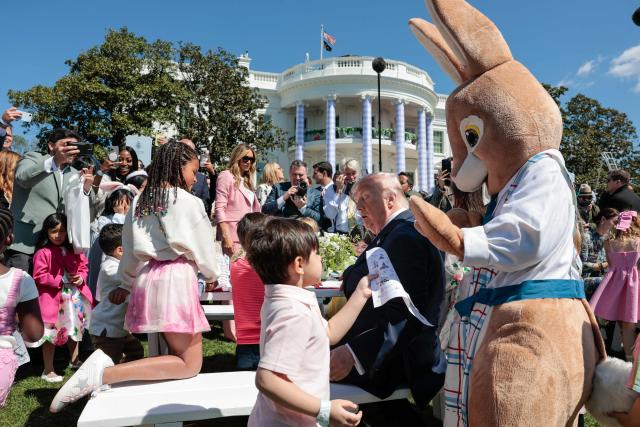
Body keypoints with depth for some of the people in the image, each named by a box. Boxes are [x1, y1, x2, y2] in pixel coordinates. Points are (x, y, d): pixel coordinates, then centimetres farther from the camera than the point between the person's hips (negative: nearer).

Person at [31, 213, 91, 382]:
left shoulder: (74, 251, 5)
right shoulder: (43, 253, -13)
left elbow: (83, 267, 10)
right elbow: (39, 276, -16)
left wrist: (81, 278, -10)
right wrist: (61, 281, -22)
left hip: (73, 297, 6)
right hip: (52, 299, -6)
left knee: (74, 330, 21)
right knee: (51, 334, 2)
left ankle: (75, 360, 41)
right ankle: (48, 371, 16)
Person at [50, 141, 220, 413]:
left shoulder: (139, 202, 10)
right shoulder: (190, 202, -5)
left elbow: (129, 252, 14)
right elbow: (203, 247, 4)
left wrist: (127, 285, 26)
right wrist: (211, 275, 23)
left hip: (146, 279, 7)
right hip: (175, 278, -7)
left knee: (177, 352, 18)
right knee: (190, 364, -1)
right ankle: (104, 373, -15)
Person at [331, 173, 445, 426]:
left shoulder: (406, 236, -20)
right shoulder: (395, 232, 12)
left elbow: (405, 315, -27)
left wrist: (353, 353, -33)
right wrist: (353, 277, 1)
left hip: (403, 358, -10)